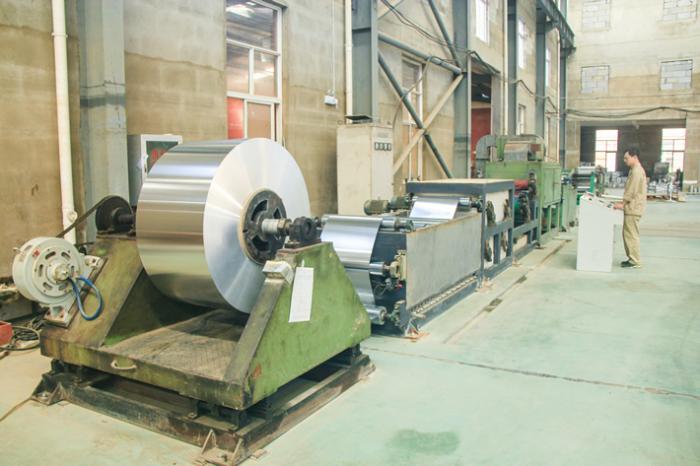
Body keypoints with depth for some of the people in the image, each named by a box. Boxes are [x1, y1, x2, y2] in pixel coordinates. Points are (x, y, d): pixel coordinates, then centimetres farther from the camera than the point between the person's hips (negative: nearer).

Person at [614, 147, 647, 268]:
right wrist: (624, 202, 15)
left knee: (631, 235, -6)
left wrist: (623, 204, -13)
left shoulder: (637, 171, -16)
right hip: (631, 207, 10)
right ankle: (632, 258, 21)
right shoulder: (635, 170, 17)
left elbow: (631, 191, -19)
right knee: (627, 234, 14)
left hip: (633, 208, -10)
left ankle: (635, 262, -1)